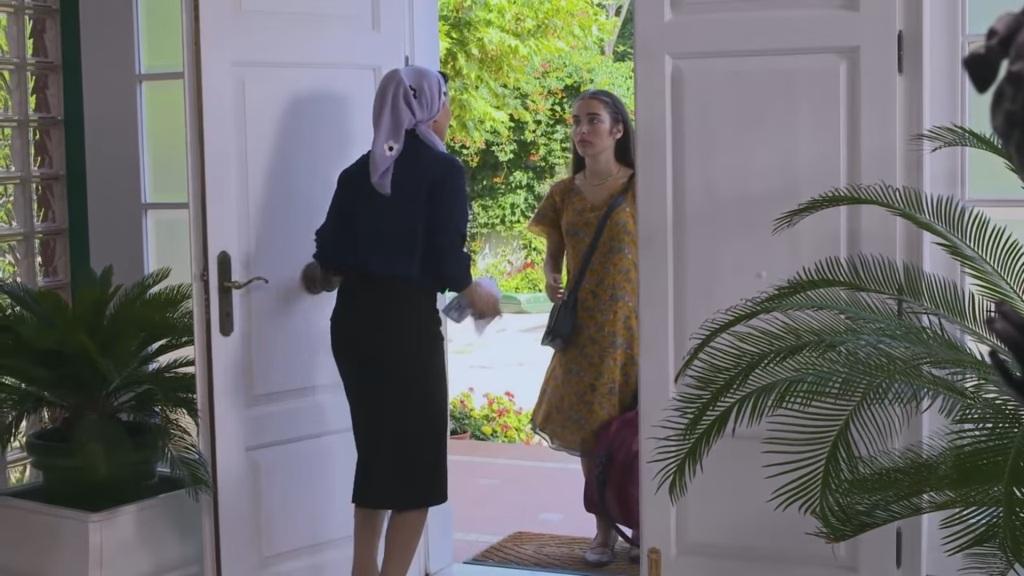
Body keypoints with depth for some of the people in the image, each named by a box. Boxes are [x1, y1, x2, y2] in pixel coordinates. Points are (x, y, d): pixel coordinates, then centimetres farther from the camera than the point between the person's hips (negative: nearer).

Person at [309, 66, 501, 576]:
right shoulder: (442, 169, -7)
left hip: (352, 319, 6)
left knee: (377, 445, 19)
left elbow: (331, 256, 6)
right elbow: (445, 259, -14)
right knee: (418, 456, 5)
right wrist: (476, 296, 5)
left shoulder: (360, 171, 9)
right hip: (406, 321, -6)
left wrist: (325, 277, 28)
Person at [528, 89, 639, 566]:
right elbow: (553, 255, 13)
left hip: (630, 325, -3)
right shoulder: (563, 194, 6)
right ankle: (604, 530, 17)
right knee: (588, 429, 5)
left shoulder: (639, 188, -4)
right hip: (583, 328, 3)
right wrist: (551, 281, -9)